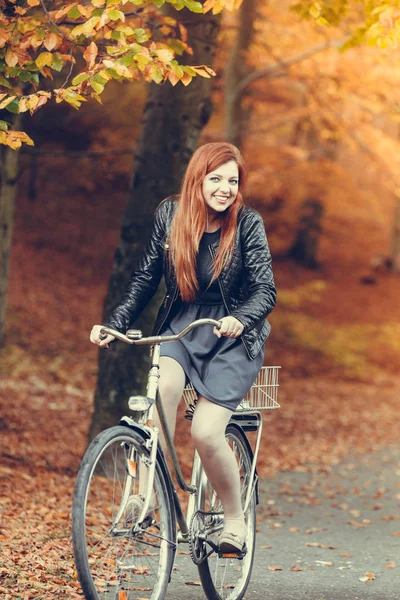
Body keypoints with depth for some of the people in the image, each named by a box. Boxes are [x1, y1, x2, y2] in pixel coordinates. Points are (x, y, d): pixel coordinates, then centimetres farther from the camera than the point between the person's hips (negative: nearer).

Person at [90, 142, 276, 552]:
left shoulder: (247, 224, -9)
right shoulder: (170, 215, -1)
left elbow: (265, 290, -16)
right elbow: (145, 279, 6)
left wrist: (240, 319, -36)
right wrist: (115, 325, -6)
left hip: (232, 337, -2)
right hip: (180, 327, 2)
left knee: (205, 433, -20)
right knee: (165, 384, -33)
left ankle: (235, 518, 5)